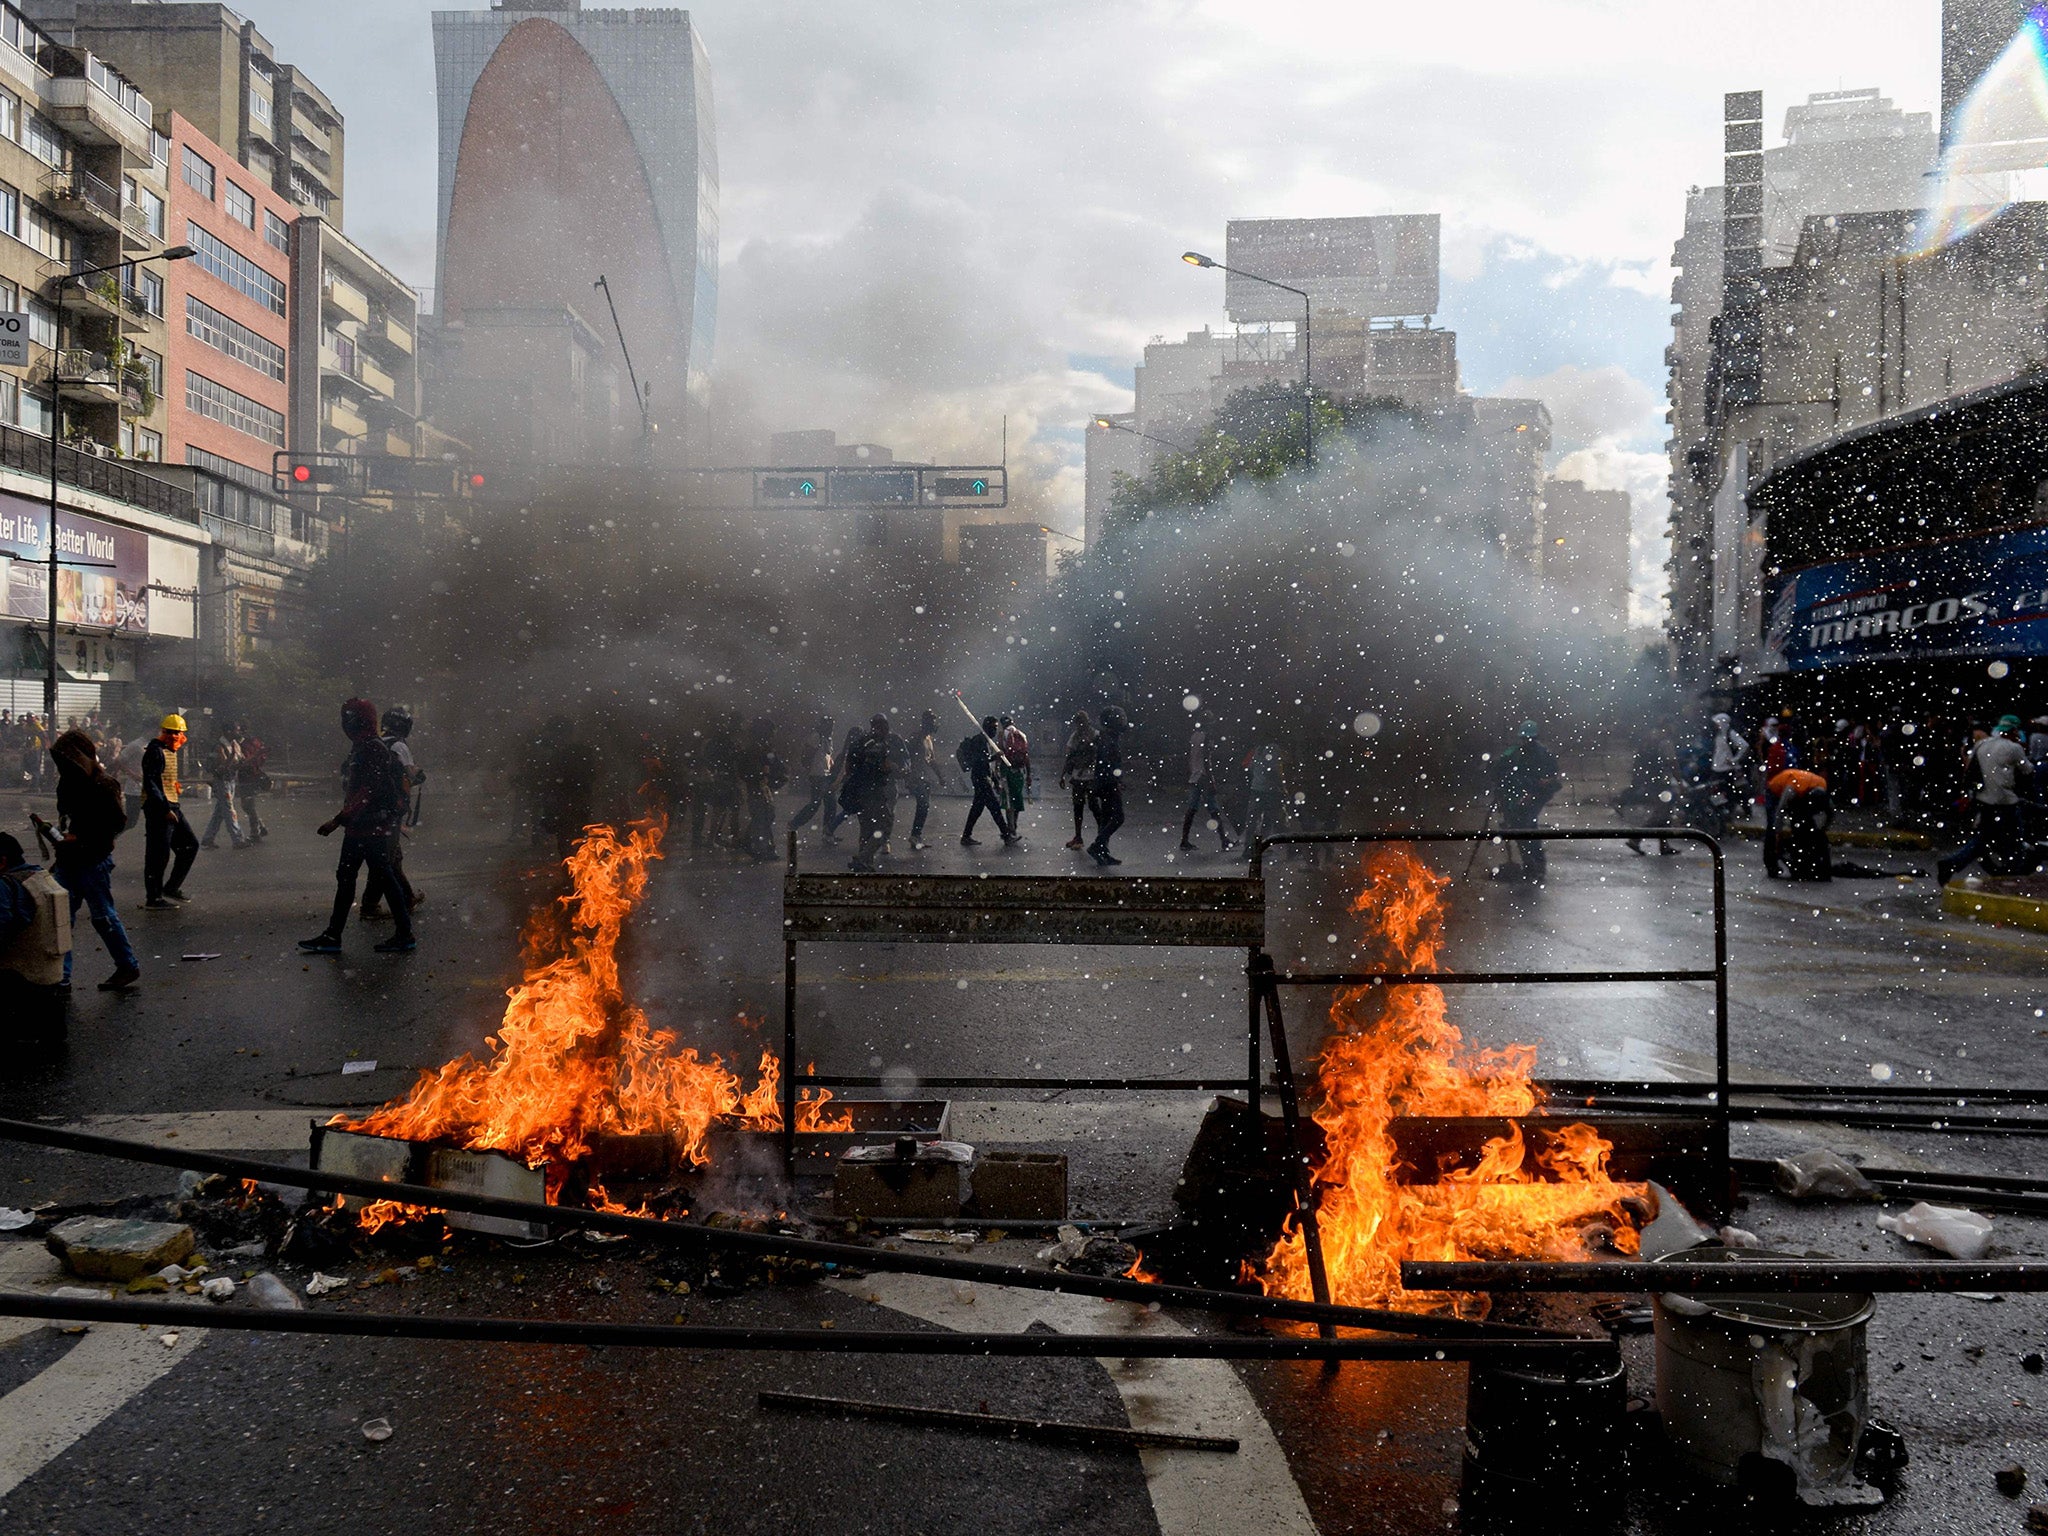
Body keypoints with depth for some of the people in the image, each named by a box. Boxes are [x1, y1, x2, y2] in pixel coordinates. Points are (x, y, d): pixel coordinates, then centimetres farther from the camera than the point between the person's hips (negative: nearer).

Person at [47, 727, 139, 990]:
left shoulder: (104, 785, -14)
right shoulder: (68, 782, 12)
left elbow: (118, 823, -17)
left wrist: (79, 839, -22)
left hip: (93, 862, -8)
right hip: (68, 860, 8)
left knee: (104, 917, 0)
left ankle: (129, 967, 14)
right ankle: (61, 975, 7)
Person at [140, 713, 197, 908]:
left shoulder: (171, 751, 17)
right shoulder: (155, 751, -14)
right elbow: (150, 784, -20)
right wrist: (165, 810, -23)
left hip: (172, 807, 10)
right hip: (158, 809, -10)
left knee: (189, 845, 13)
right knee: (158, 854, -5)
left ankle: (172, 888, 20)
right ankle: (153, 898, 2)